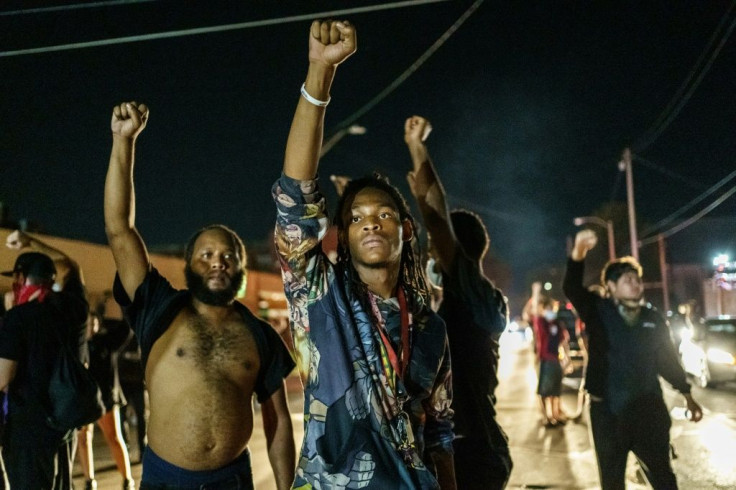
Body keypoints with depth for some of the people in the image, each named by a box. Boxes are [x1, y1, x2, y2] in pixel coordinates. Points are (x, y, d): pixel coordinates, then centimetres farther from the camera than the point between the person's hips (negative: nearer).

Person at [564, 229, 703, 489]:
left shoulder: (653, 318, 6)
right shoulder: (597, 311, -5)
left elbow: (667, 359, 14)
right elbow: (572, 288, -23)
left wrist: (687, 395, 13)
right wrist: (578, 253, -41)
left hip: (649, 409, 2)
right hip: (607, 412, -2)